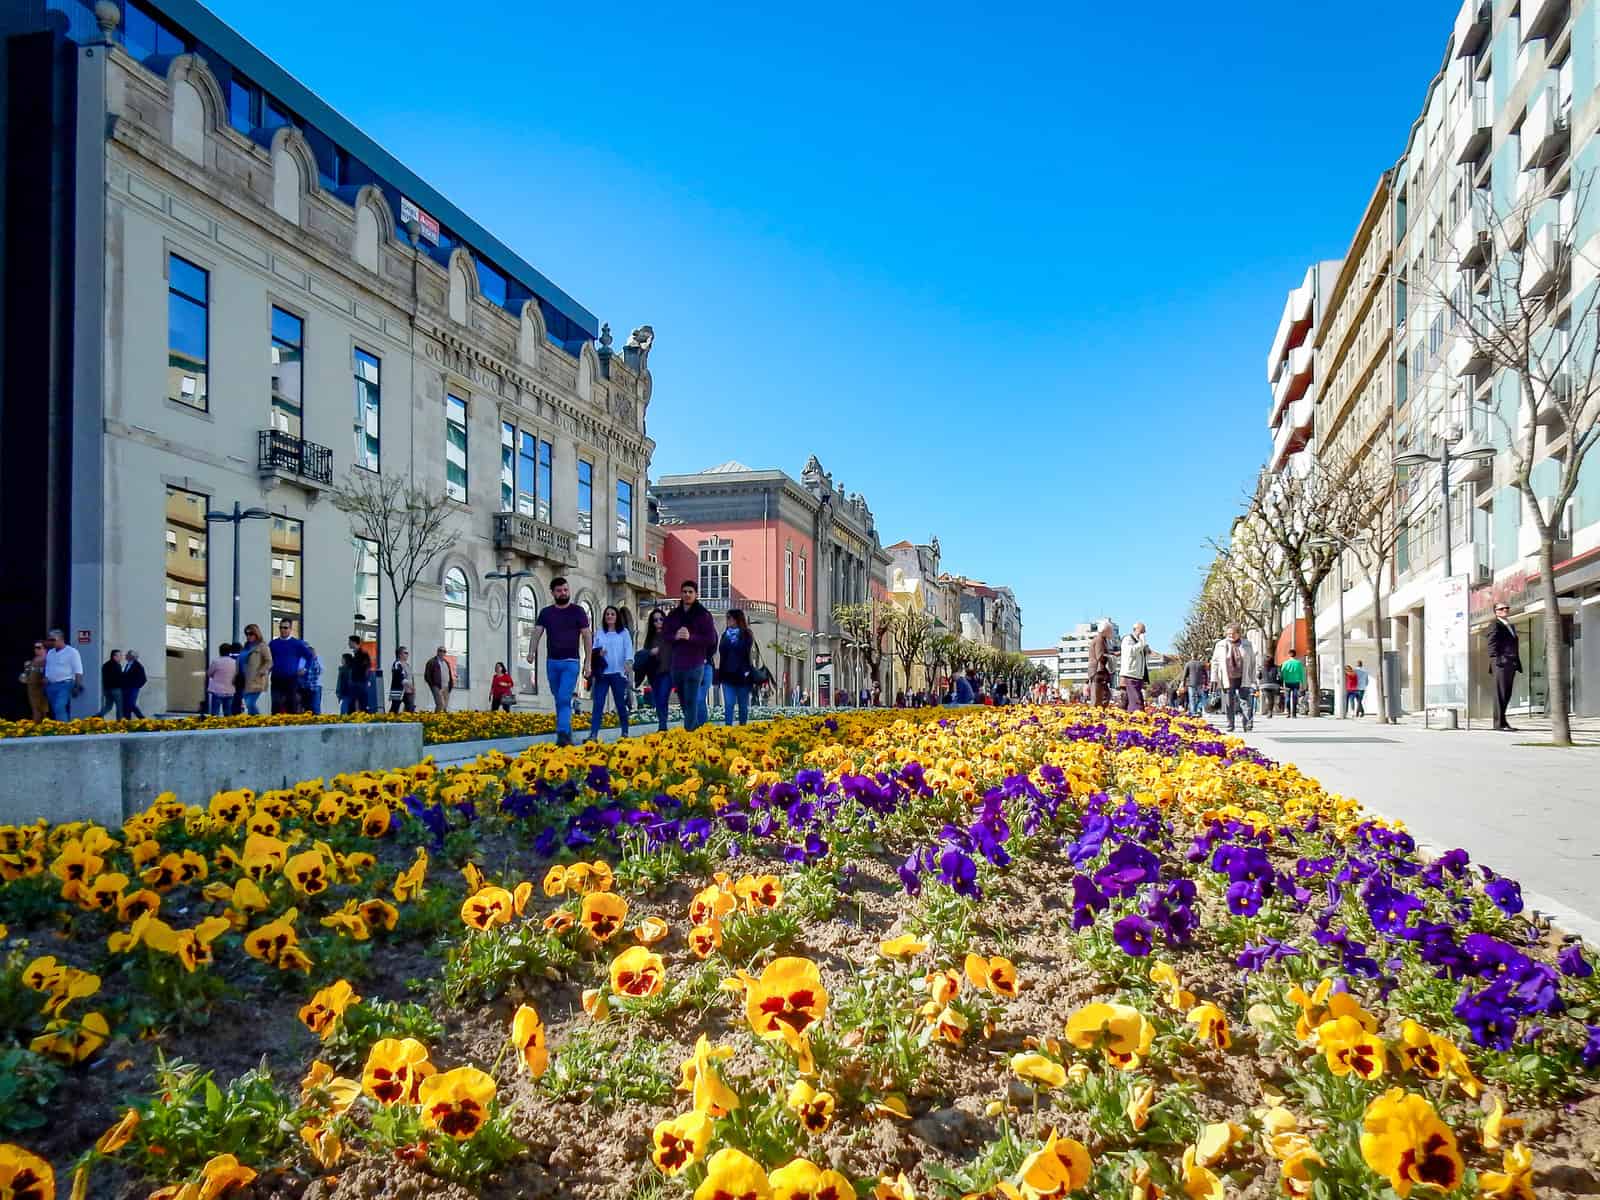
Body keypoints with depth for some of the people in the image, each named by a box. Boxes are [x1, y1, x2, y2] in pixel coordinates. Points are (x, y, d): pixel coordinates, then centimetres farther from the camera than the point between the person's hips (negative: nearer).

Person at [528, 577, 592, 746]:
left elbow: (586, 637, 1)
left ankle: (563, 735, -22)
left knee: (564, 699, -16)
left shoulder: (577, 611, 0)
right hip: (552, 662, 4)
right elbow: (537, 633, -2)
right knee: (558, 701, 10)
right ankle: (568, 734, 20)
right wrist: (531, 652, -21)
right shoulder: (545, 612, 8)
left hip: (571, 662, -4)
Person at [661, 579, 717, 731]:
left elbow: (711, 639, -8)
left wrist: (691, 637, -19)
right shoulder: (673, 615, 11)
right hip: (676, 664, 5)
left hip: (695, 665, -5)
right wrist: (675, 636, -13)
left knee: (691, 702, -8)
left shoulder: (703, 615, -3)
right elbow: (664, 634, 8)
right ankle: (700, 724, 30)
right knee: (683, 701, 13)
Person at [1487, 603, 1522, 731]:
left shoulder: (1511, 626, 25)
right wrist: (1495, 659, -20)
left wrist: (1518, 664, 15)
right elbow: (1492, 643, -9)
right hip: (1501, 663, -8)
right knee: (1500, 694, -9)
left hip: (1511, 663, 8)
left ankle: (1502, 721, 14)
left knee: (1507, 694, 9)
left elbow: (1515, 646, 24)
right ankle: (1499, 723, -9)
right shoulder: (1495, 624, 0)